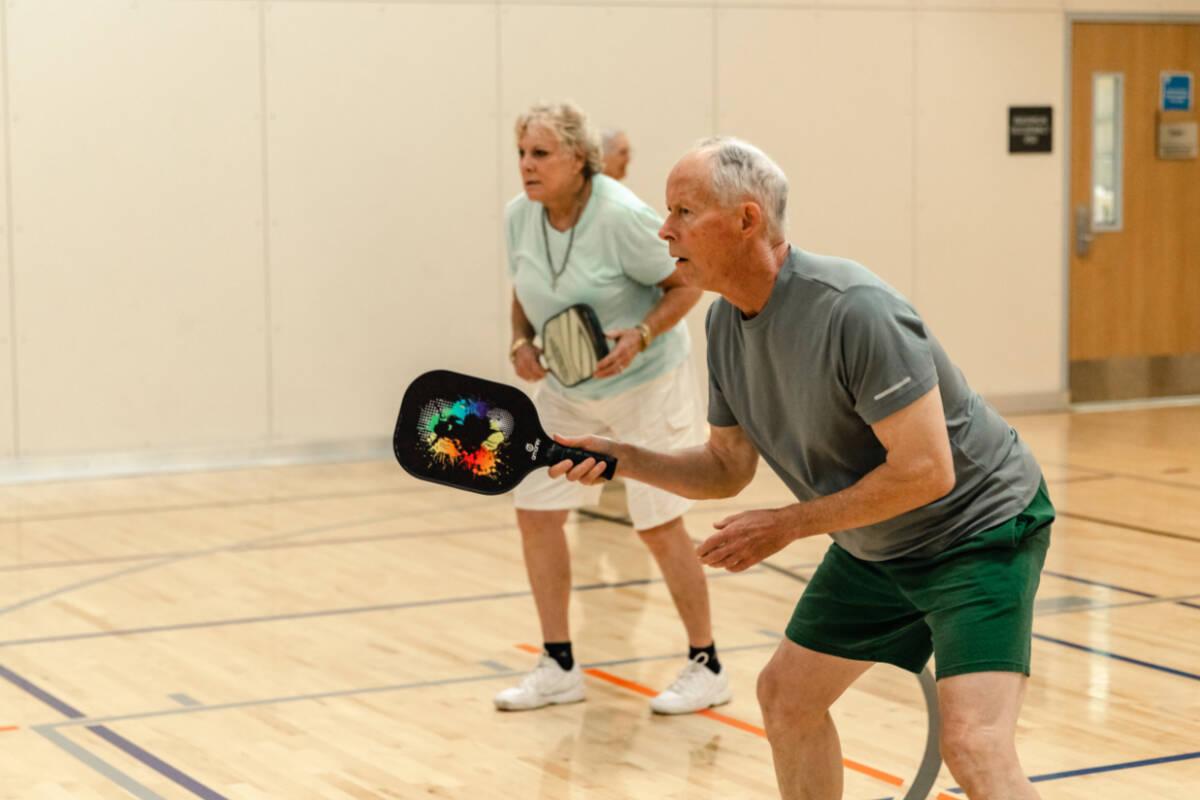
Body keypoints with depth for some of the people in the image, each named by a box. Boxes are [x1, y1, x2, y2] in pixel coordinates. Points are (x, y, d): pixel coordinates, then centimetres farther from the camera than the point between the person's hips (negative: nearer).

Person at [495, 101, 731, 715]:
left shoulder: (621, 216, -24)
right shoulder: (519, 215, -5)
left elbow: (687, 283, -14)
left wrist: (641, 335, -28)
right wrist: (521, 341, -7)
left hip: (645, 384, -6)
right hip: (565, 390, 6)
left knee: (658, 525, -4)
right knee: (535, 512, 2)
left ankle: (707, 668, 12)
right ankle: (559, 669, 15)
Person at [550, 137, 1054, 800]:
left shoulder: (854, 310, -30)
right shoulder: (726, 321, -3)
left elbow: (925, 470, -31)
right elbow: (729, 467, 7)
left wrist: (787, 525, -23)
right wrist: (621, 458, -9)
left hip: (977, 526, -9)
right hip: (874, 547, 9)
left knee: (973, 746, -22)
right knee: (786, 696, 17)